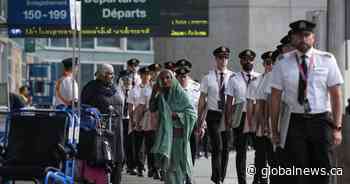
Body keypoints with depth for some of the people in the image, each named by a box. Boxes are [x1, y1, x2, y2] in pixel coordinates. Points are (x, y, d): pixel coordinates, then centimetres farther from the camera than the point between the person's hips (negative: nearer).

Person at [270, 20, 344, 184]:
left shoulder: (327, 60, 1)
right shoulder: (283, 63, 2)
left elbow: (336, 95, 0)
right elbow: (275, 98, 4)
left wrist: (337, 127, -5)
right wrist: (274, 130, 3)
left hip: (322, 122, 0)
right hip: (295, 122, 0)